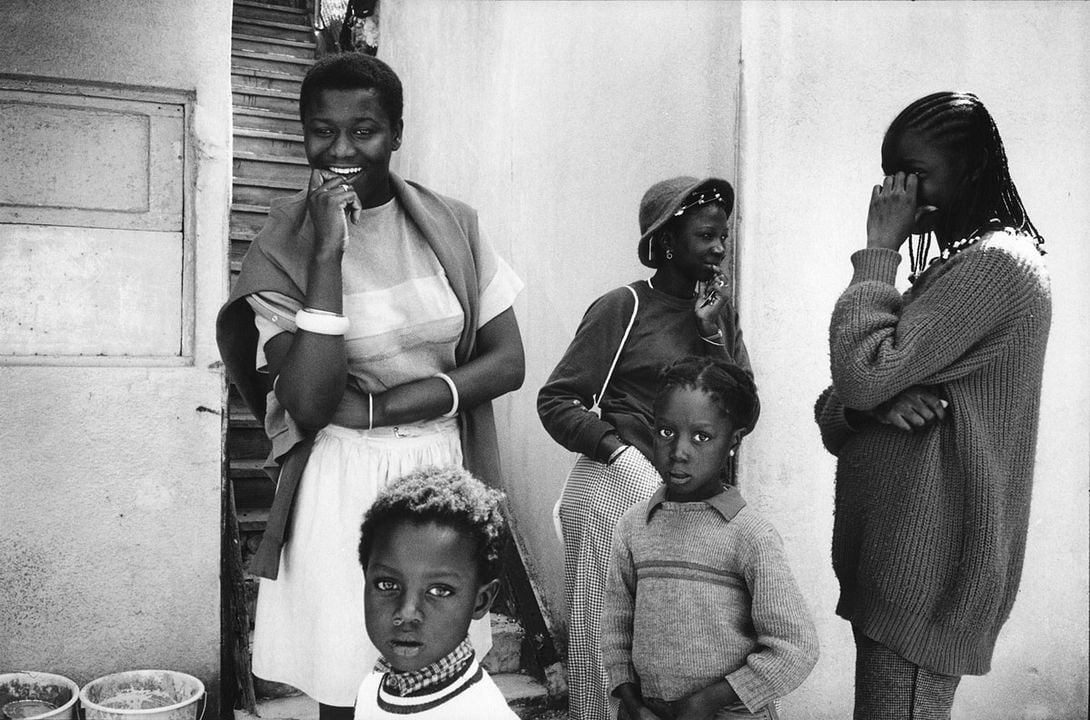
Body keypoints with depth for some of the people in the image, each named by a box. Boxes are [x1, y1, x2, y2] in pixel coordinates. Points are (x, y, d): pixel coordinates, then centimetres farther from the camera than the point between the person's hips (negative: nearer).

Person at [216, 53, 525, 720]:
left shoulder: (451, 225, 1)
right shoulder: (283, 248, -5)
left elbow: (508, 361, -2)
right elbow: (308, 404, -16)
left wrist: (379, 407, -12)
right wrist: (329, 252, -20)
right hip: (343, 489, -2)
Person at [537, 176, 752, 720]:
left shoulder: (721, 312, 10)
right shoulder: (622, 308, -6)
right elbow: (555, 400, -7)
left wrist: (711, 335, -7)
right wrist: (619, 448, -18)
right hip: (620, 489, -5)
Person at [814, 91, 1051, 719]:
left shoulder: (994, 261, -13)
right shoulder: (962, 266, 17)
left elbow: (860, 373, -21)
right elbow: (834, 410, 12)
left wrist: (880, 248, -12)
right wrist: (872, 404, -12)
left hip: (929, 569, -9)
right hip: (899, 557, 9)